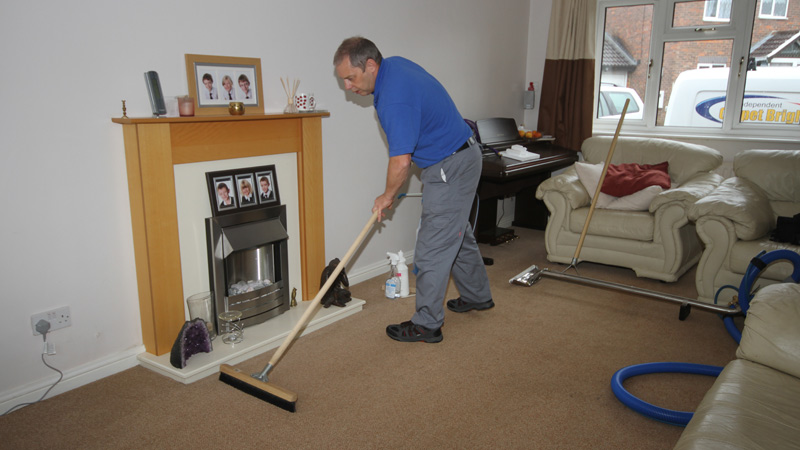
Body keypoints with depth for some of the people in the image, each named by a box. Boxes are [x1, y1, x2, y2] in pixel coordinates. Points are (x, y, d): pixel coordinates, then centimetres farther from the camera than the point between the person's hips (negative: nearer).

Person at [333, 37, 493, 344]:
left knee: (433, 249, -4)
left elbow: (401, 161, -29)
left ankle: (427, 324, 7)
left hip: (450, 169, -11)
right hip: (461, 157, 11)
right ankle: (477, 296, 40)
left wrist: (387, 196, -11)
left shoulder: (395, 100, -29)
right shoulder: (394, 64, 2)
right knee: (458, 234, 23)